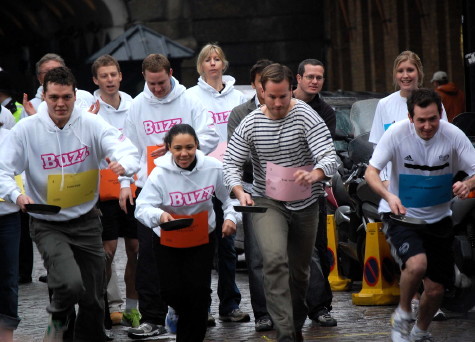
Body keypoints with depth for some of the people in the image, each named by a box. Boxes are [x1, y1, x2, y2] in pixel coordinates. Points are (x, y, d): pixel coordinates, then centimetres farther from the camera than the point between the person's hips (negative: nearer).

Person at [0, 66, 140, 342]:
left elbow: (129, 150, -18)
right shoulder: (27, 129, -10)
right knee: (71, 283, -26)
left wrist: (123, 164, -42)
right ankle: (58, 318, 9)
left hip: (86, 221, 3)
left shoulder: (91, 124, -8)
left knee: (93, 298, 9)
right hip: (48, 224, -3)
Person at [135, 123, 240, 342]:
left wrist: (231, 217, -13)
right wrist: (159, 215, -48)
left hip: (202, 239, 1)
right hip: (168, 241, -1)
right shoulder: (160, 174, -20)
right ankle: (181, 311, 35)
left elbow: (229, 196, 4)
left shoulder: (213, 168, -12)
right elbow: (142, 207, -28)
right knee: (171, 291, -5)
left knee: (198, 290, -6)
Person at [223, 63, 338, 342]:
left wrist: (315, 174, -46)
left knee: (300, 270, 13)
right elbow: (231, 163, -3)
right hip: (267, 202, -1)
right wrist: (240, 191, -24)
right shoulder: (251, 123, -6)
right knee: (276, 260, -24)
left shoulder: (306, 116, -13)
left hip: (305, 203, 1)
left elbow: (330, 157, -23)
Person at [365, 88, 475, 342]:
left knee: (436, 290, 7)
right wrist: (388, 195, -37)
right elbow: (371, 172, -17)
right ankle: (402, 316, -3)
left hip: (438, 219, 3)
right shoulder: (397, 133, -17)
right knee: (417, 264, -31)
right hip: (400, 216, -3)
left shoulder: (452, 135, -13)